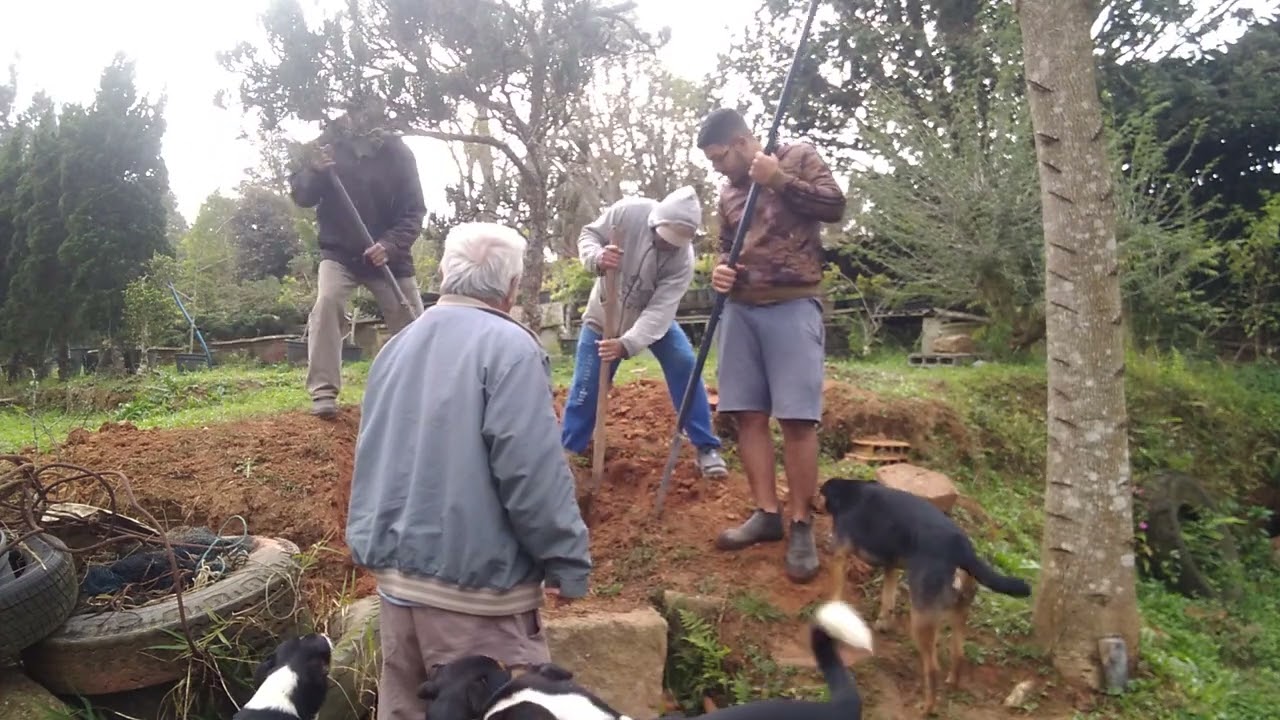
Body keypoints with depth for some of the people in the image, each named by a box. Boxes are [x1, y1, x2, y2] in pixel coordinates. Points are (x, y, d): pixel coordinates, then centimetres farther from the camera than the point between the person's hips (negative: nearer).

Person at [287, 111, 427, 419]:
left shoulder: (396, 150, -6)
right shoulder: (327, 142, -3)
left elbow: (414, 211, -7)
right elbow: (300, 195, -2)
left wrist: (391, 244, -23)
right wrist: (314, 170, -24)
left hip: (388, 254, 1)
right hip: (339, 252, 0)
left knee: (412, 321, 3)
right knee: (326, 303, -25)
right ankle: (323, 392, -21)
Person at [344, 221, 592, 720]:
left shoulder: (397, 346, 12)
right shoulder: (508, 347, -14)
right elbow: (534, 474, -20)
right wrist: (569, 565, -11)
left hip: (395, 571, 8)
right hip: (474, 581, -8)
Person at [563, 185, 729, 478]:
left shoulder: (683, 258, -28)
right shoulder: (627, 212, -28)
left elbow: (659, 309, -33)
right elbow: (588, 235, -14)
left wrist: (627, 344, -47)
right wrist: (597, 258, -37)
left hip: (652, 316, 0)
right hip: (604, 315, 0)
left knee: (685, 366, -15)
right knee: (585, 388, -1)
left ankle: (706, 448, -4)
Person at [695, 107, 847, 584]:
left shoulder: (798, 156, 4)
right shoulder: (728, 191, 19)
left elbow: (835, 205, -7)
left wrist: (778, 178, -11)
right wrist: (720, 271, 5)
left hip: (792, 306, -6)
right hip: (740, 309, 6)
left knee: (797, 418, -8)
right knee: (748, 414, 3)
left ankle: (802, 526, 1)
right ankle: (767, 513, 14)